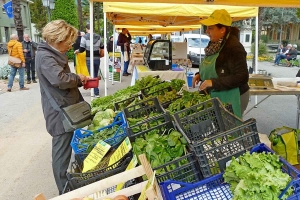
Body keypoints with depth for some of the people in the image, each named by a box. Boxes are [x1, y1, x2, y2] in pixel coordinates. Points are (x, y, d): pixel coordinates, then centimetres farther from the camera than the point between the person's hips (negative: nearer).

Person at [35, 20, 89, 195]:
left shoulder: (54, 55, 16)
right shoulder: (45, 57, -17)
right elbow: (59, 79, -33)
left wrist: (79, 82, 7)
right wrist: (77, 78, -15)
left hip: (68, 110, 10)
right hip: (60, 112, -10)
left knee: (66, 150, 19)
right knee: (62, 153, 0)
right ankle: (64, 191, 13)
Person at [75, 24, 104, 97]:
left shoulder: (84, 37, -8)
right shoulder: (98, 37, 6)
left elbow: (82, 49, -10)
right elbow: (102, 47, 18)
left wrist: (76, 51, 11)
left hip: (89, 59, -4)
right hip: (97, 58, 4)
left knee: (92, 75, 0)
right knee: (96, 75, 16)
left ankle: (96, 92, -2)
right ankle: (94, 90, 27)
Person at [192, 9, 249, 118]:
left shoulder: (234, 47, -20)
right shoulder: (214, 44, 7)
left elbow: (242, 77, -24)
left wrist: (214, 82, -26)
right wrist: (200, 74, 3)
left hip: (230, 98, -8)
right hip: (216, 96, 8)